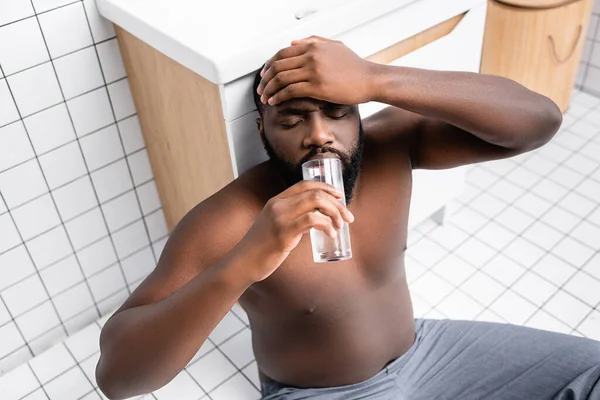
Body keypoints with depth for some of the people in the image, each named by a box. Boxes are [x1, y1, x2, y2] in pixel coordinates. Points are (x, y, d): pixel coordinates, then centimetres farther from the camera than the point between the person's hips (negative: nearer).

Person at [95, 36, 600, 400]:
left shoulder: (391, 140, -16)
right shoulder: (225, 223, -27)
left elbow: (539, 120, -26)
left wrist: (377, 79, -37)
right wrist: (244, 262, -47)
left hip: (420, 351, 4)